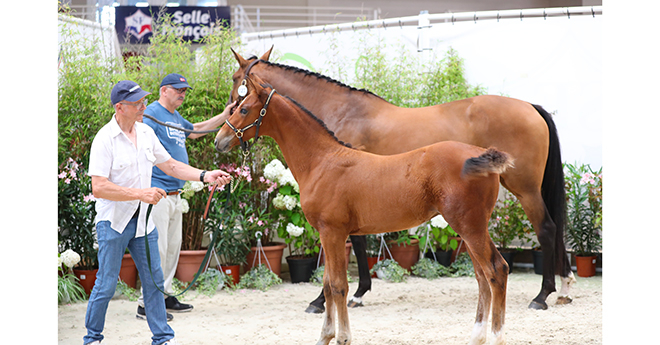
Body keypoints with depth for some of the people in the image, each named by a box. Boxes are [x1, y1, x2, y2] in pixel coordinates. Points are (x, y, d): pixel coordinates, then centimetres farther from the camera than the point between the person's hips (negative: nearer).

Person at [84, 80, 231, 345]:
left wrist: (205, 176, 2)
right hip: (114, 222, -6)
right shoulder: (104, 139, -17)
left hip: (143, 220, 6)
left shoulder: (146, 132, 5)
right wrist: (141, 193, -26)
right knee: (106, 284, 1)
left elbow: (171, 166, 14)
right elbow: (98, 188, -22)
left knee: (154, 280, 9)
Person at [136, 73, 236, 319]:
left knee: (173, 246, 13)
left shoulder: (176, 117, 18)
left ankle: (165, 295, 22)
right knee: (157, 248, -9)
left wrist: (225, 116, 29)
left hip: (175, 193, 10)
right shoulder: (152, 114, -10)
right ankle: (147, 303, -6)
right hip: (158, 192, -10)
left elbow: (195, 130, 36)